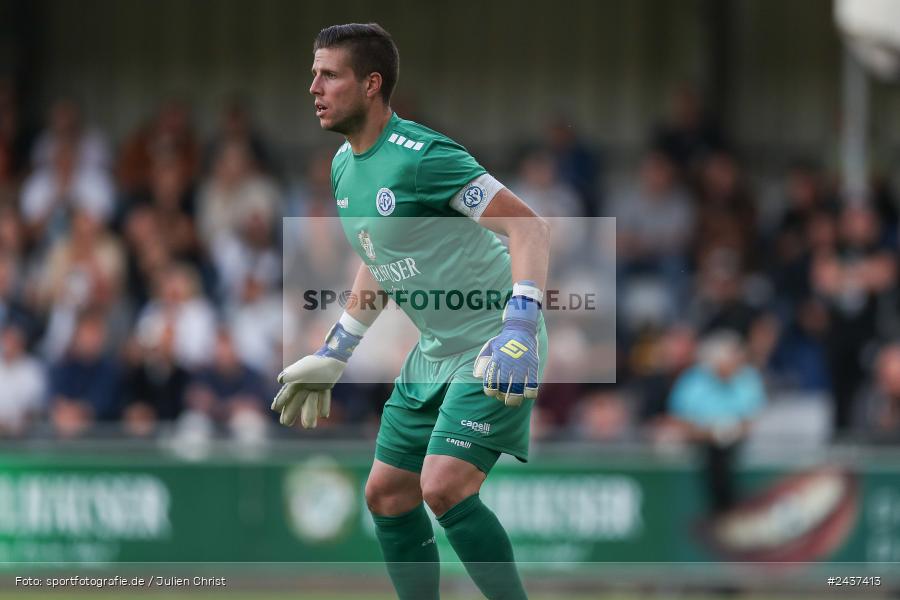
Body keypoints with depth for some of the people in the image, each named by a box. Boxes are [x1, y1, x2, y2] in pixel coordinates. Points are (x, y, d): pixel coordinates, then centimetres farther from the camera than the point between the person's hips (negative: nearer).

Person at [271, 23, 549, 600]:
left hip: (494, 349, -9)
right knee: (387, 494, 9)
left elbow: (531, 227, -25)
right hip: (434, 352, 9)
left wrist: (519, 329, -36)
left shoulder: (423, 157, -22)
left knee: (445, 487, -22)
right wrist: (333, 355, 22)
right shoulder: (344, 166, 6)